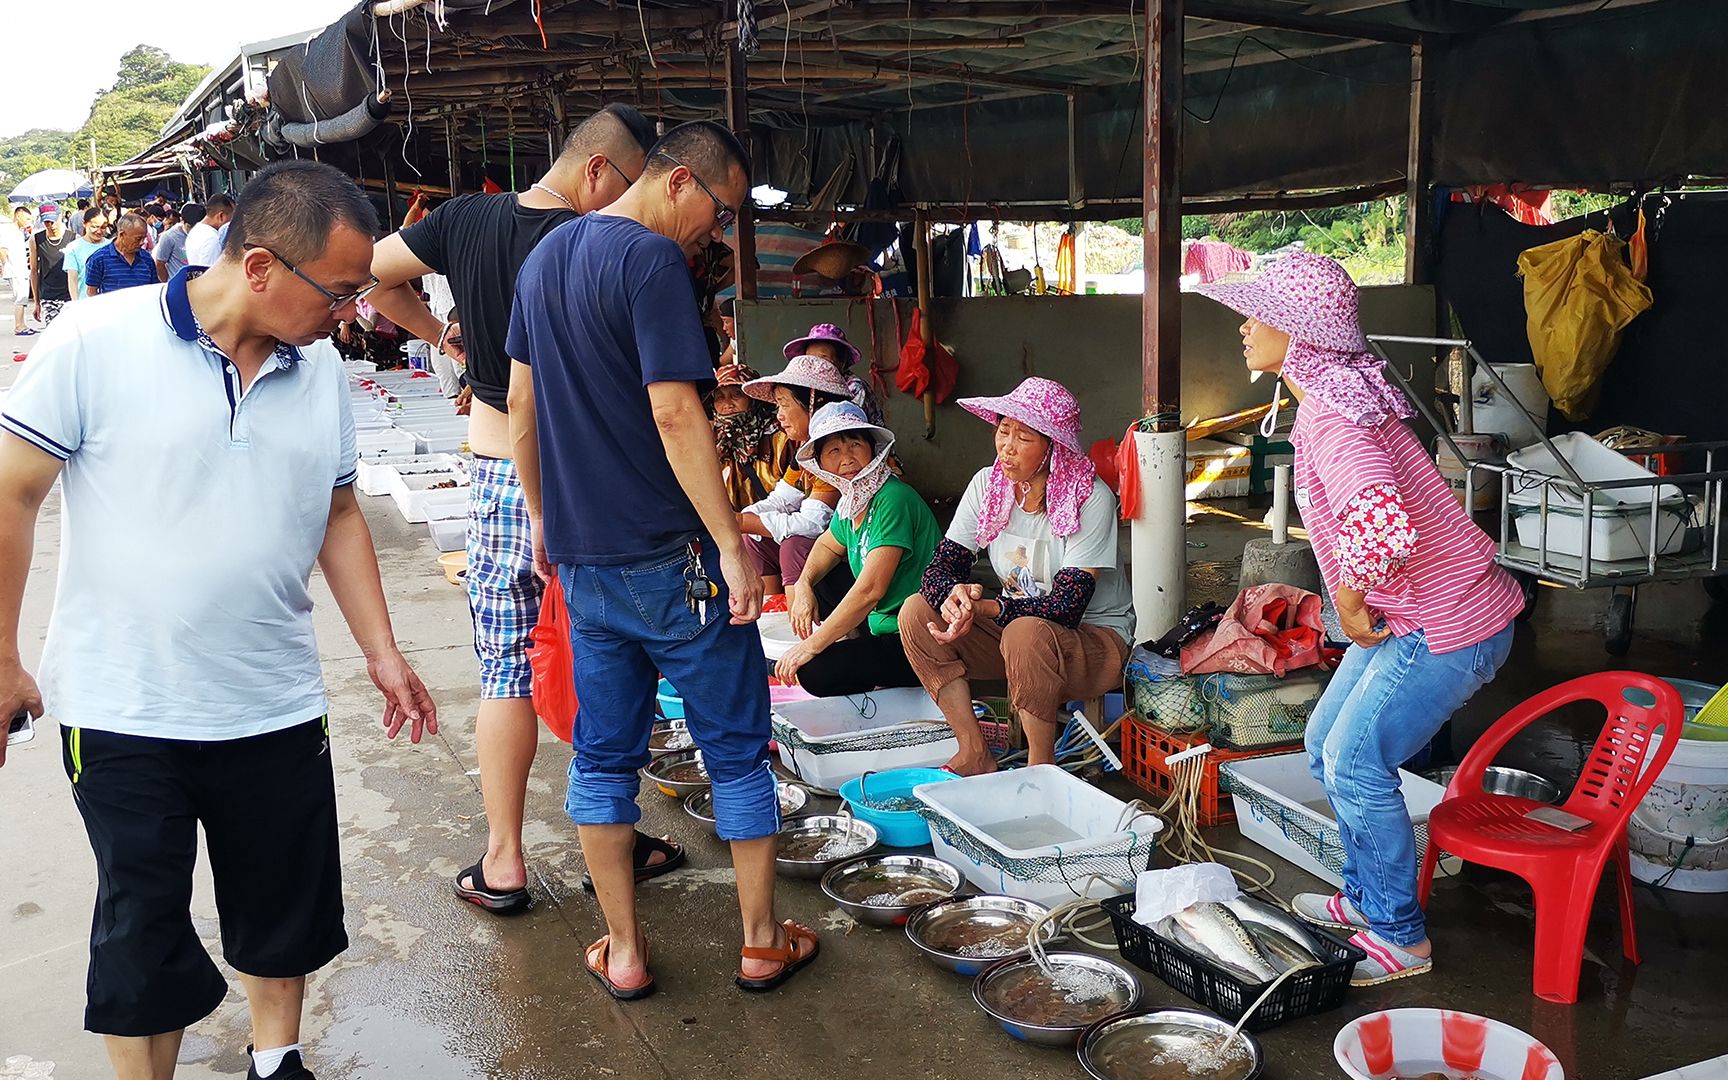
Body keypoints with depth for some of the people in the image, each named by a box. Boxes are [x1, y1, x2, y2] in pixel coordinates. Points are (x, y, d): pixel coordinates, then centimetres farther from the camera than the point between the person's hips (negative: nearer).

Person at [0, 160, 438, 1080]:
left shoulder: (322, 371, 2)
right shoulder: (97, 343, -13)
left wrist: (382, 653, 7)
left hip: (277, 708, 5)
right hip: (122, 712, -4)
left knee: (288, 908, 18)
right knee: (143, 930, 10)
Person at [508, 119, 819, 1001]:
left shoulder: (545, 256, 12)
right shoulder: (652, 261, -14)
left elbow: (521, 401, 17)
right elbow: (674, 413, -22)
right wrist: (732, 546, -19)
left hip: (581, 561, 8)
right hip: (667, 558, -7)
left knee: (603, 754, 14)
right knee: (736, 749, 8)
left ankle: (623, 953, 22)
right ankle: (762, 943, 19)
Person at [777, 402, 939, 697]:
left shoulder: (893, 499, -23)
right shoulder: (851, 500, 4)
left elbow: (870, 590, -28)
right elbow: (829, 545, 25)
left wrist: (811, 646, -22)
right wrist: (804, 584, 3)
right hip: (882, 623, 9)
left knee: (814, 673, -22)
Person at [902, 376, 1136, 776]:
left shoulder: (1090, 498, -21)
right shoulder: (988, 485, -5)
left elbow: (1065, 607, -27)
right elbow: (940, 568, -8)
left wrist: (979, 609, -33)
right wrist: (953, 595, -32)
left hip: (1096, 637, -6)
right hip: (1014, 622, 6)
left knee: (1027, 634, -38)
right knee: (916, 612, -13)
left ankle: (1041, 768, -15)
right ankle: (975, 756, -8)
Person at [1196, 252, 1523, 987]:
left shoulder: (1329, 418, -25)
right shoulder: (1331, 395, 7)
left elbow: (1382, 526, -43)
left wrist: (1349, 599, -24)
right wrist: (1357, 602, 16)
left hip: (1445, 627, -10)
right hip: (1409, 615, 10)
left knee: (1356, 768, -5)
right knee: (1327, 748, 16)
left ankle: (1400, 938, 12)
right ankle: (1366, 897, 31)